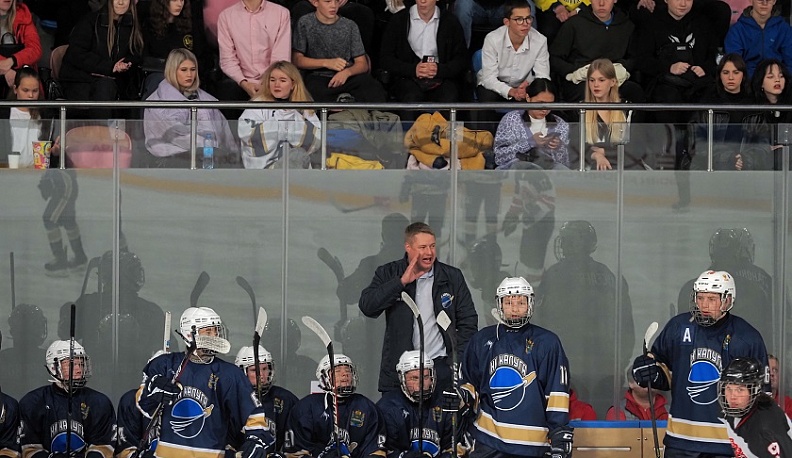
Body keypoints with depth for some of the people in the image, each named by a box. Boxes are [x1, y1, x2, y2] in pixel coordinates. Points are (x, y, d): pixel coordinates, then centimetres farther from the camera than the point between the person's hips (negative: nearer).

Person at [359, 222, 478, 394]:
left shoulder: (452, 277, 10)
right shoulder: (388, 273, 7)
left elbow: (468, 321, 12)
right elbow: (366, 306, -7)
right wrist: (401, 282, -12)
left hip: (440, 365, 0)